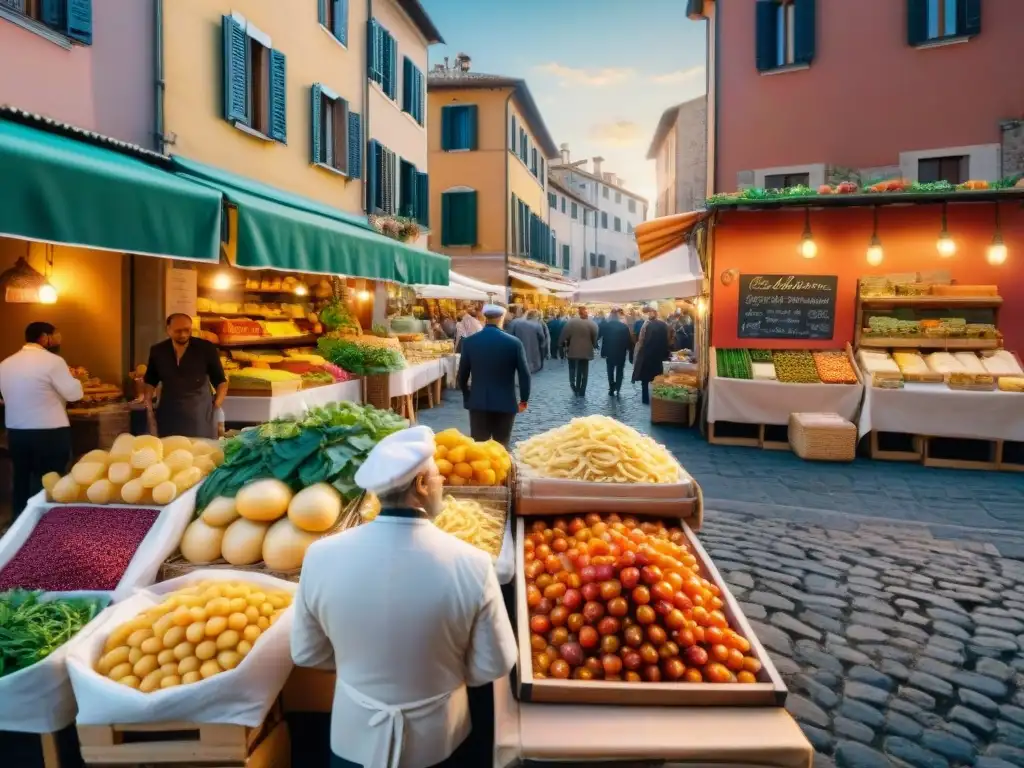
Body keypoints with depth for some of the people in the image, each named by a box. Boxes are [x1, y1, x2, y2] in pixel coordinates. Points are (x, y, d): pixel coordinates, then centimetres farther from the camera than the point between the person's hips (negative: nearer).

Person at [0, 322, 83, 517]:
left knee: (22, 485, 16)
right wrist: (72, 377, 9)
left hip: (16, 433, 6)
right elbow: (74, 393, -10)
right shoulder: (52, 360, -12)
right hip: (50, 434, -6)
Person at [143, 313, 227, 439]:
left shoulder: (206, 348, -5)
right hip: (169, 414, 2)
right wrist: (147, 405, 7)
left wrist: (217, 404, -7)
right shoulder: (158, 351, 3)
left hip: (200, 414, -2)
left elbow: (220, 380, 2)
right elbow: (150, 381, 16)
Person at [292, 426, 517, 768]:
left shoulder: (321, 557, -20)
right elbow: (493, 666, -13)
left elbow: (306, 653, -5)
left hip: (354, 737, 2)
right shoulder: (471, 564, -26)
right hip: (439, 740, -1)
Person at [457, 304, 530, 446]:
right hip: (505, 403, -1)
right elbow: (524, 375, -6)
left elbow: (462, 375, 3)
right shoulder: (514, 343, -8)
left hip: (478, 403, 1)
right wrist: (524, 400, 7)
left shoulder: (469, 342, -3)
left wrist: (467, 397, 19)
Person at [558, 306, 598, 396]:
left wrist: (561, 344, 7)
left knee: (573, 368, 19)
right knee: (583, 371, 9)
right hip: (586, 351, 0)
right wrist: (594, 345, 11)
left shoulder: (571, 322, -6)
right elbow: (595, 337, -5)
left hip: (573, 350, 0)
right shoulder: (592, 323, -6)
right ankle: (581, 391, 10)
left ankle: (573, 382, 0)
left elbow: (564, 334, -6)